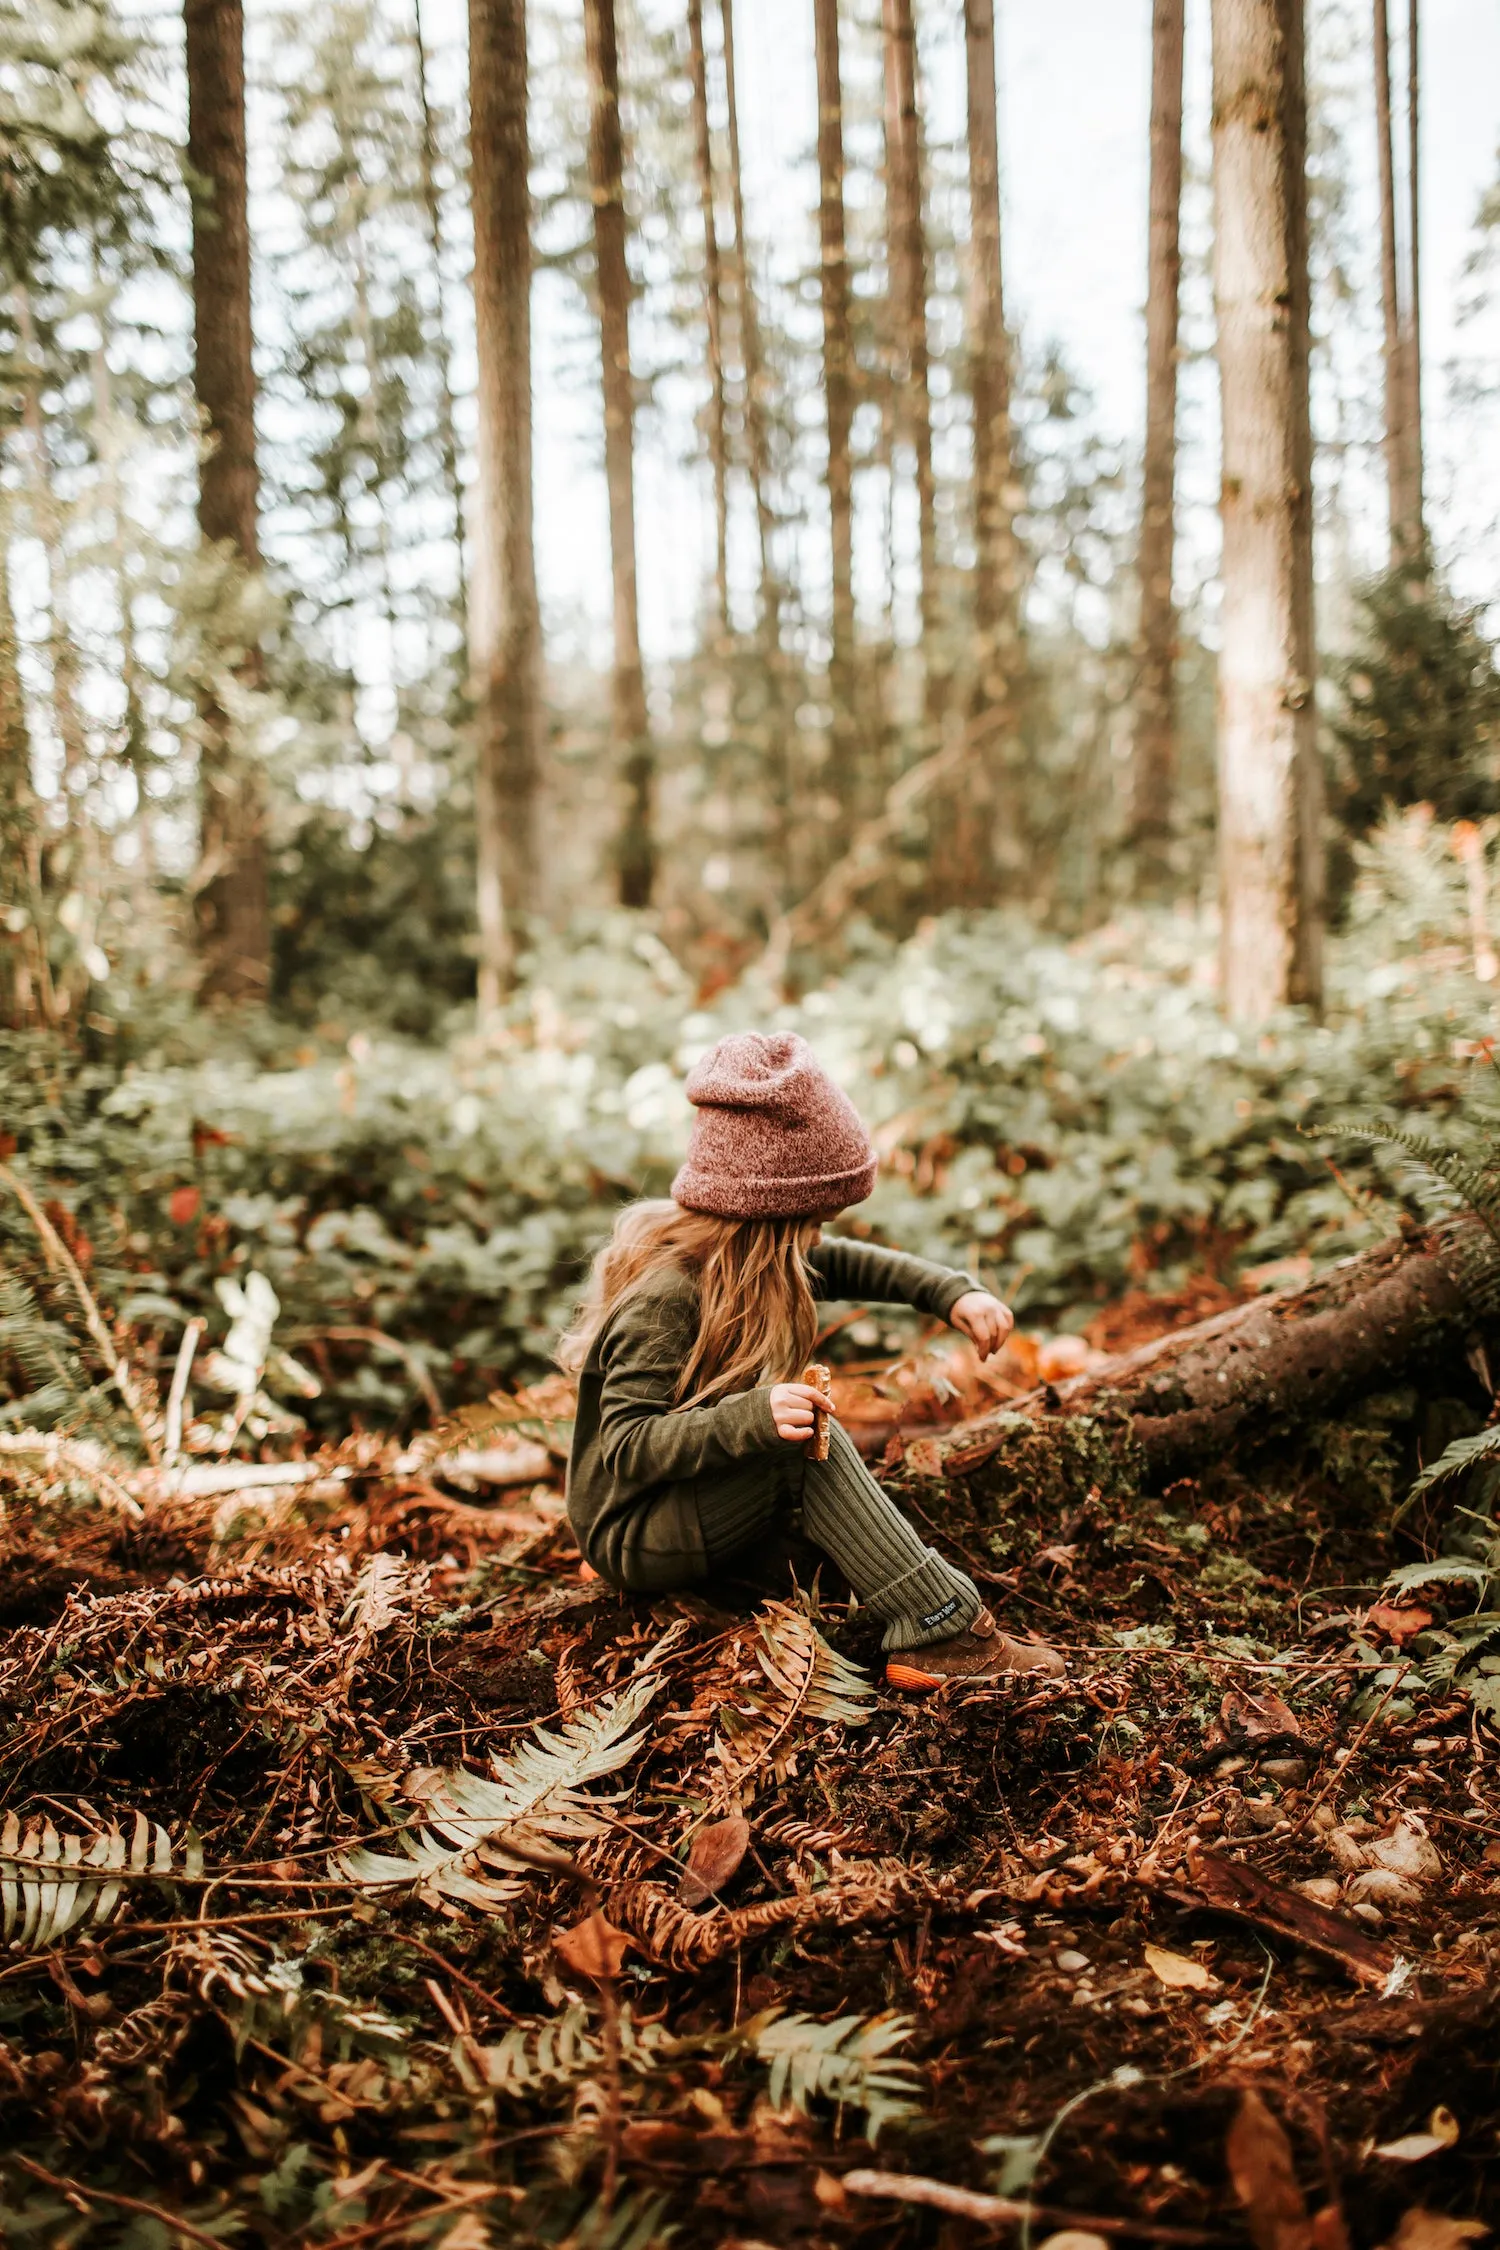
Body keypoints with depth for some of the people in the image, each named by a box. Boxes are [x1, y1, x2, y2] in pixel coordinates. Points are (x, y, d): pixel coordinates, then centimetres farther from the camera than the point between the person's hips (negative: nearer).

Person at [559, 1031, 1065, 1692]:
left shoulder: (741, 1254, 0)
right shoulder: (664, 1297, -27)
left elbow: (848, 1265, 12)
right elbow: (625, 1445, -32)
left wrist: (953, 1292, -2)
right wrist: (753, 1417, -44)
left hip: (689, 1501, 10)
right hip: (629, 1535, -10)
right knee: (807, 1446, -26)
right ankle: (943, 1634, -26)